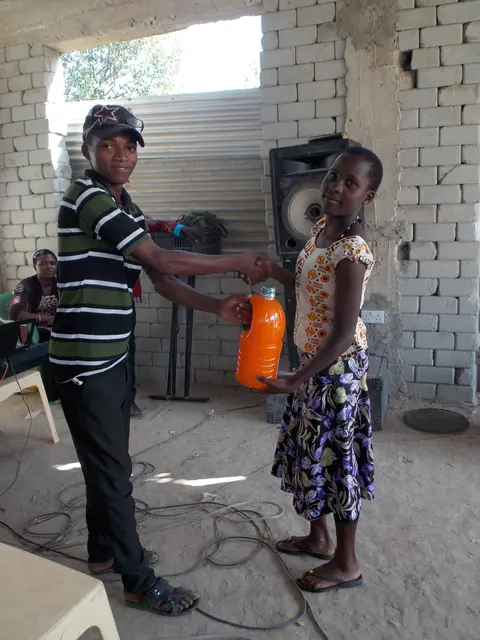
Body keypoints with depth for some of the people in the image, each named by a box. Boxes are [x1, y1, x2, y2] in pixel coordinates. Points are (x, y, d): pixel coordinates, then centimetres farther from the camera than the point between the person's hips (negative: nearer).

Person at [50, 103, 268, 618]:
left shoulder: (126, 209, 13)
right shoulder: (87, 198, -16)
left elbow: (163, 283, 9)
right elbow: (162, 261, -22)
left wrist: (218, 308, -5)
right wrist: (241, 263, -14)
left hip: (112, 356, 9)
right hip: (84, 361, -9)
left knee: (106, 461, 20)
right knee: (112, 470, 2)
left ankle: (103, 550, 40)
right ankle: (138, 582, 18)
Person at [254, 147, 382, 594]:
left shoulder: (352, 253, -25)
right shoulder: (322, 229, 4)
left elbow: (345, 335, -25)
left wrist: (295, 382, -23)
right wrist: (277, 273, 3)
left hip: (336, 369, -9)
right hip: (316, 361, 9)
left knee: (335, 458, 5)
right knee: (312, 452, 21)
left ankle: (346, 564, 27)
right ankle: (318, 537, 42)